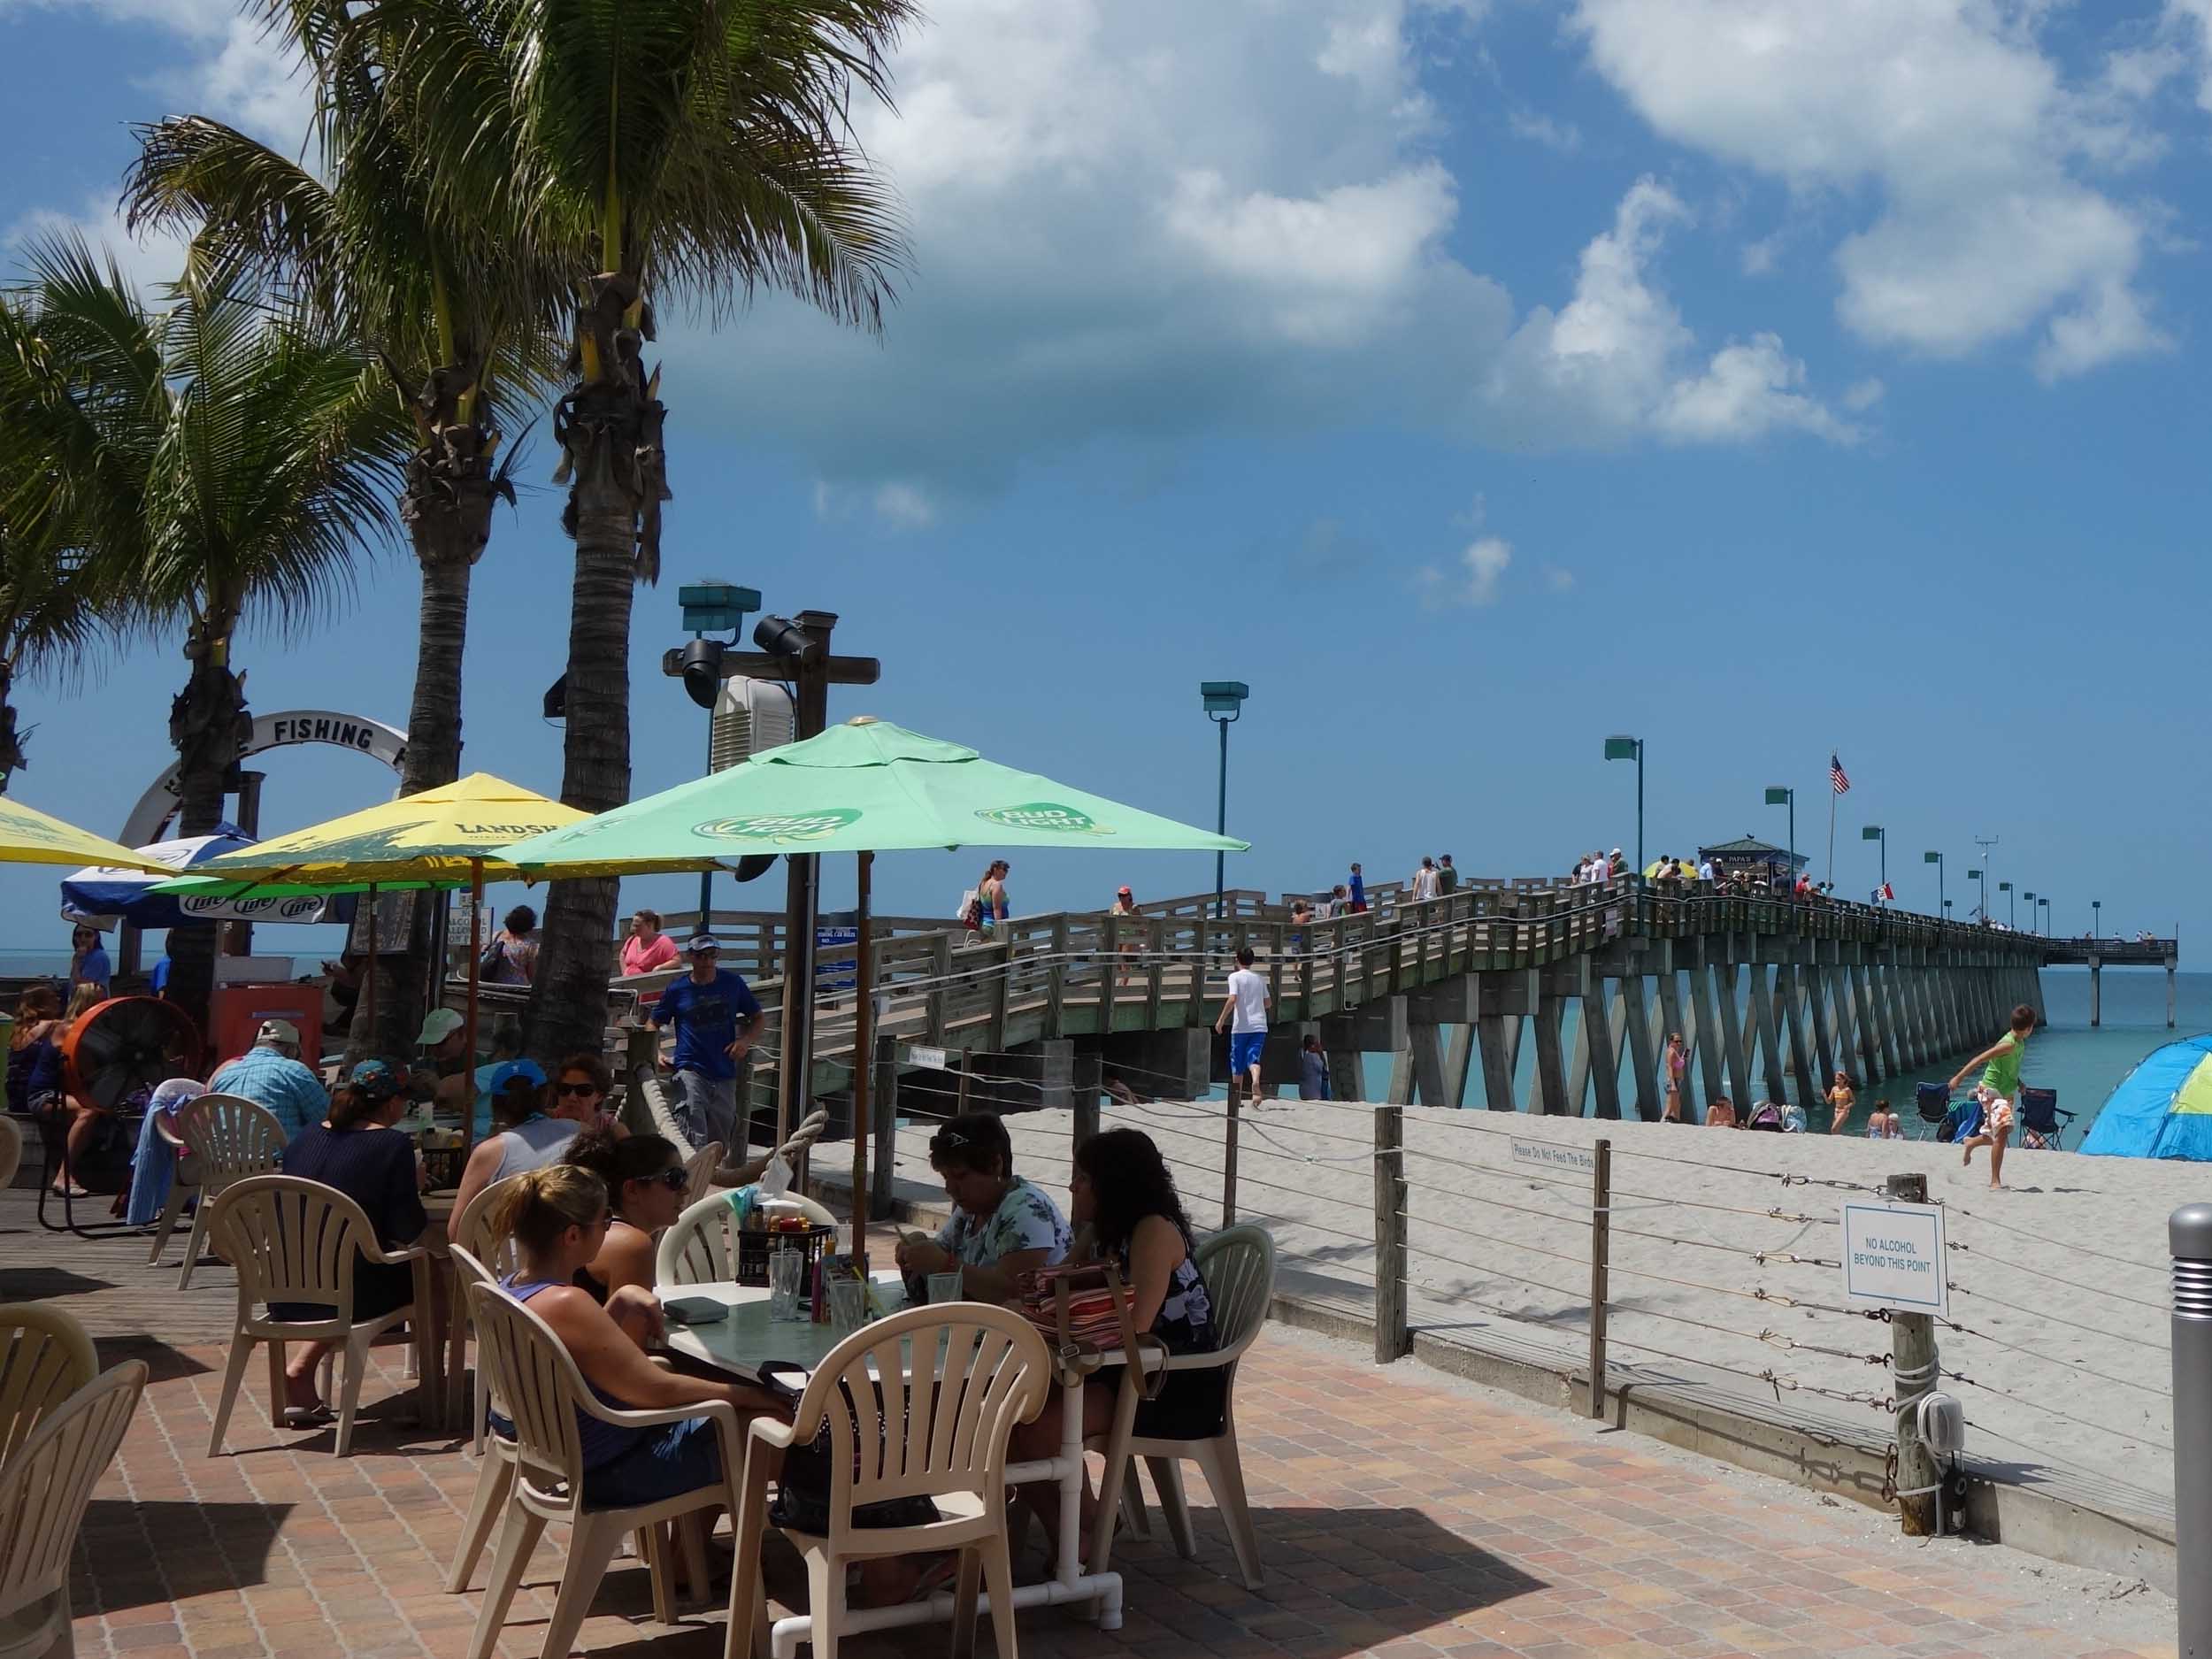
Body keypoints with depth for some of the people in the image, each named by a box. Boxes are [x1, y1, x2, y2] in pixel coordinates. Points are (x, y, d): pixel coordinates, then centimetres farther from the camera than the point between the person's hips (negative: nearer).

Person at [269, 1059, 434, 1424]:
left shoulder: (306, 1136, 8)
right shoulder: (393, 1145, -9)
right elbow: (410, 1234, -12)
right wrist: (413, 1188, 7)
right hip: (352, 1298, -6)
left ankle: (299, 1367, 20)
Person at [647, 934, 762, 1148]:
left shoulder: (733, 983, 5)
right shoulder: (677, 989, 0)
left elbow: (757, 1018, 14)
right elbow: (654, 1024, 10)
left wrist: (745, 1040, -5)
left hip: (725, 1074, 3)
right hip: (690, 1071, -3)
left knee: (721, 1143, 12)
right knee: (695, 1141, -19)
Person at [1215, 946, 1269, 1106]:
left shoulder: (1235, 977, -2)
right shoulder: (1260, 979, 14)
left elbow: (1232, 999, -16)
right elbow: (1267, 1003, 21)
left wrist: (1221, 1020, -11)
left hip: (1241, 1027, -3)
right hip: (1260, 1026, 3)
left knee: (1237, 1063, 10)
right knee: (1253, 1059, -7)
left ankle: (1236, 1097, 16)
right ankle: (1255, 1082, -37)